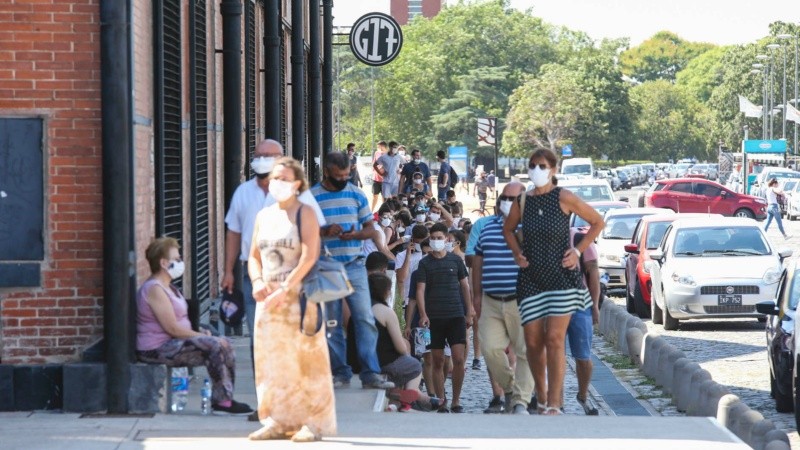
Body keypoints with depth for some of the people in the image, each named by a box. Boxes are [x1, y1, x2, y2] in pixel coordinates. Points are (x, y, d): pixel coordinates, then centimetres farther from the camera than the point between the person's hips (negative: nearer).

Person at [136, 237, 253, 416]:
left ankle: (224, 400, -4)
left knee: (225, 344, 1)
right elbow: (172, 328, -22)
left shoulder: (167, 287, 19)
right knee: (214, 346, -22)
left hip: (170, 344, 11)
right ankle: (221, 401, -16)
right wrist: (202, 336, -14)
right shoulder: (154, 289, -16)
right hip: (157, 350, -11)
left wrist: (201, 334, 0)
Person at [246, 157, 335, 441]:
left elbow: (309, 256, -14)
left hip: (298, 295, -6)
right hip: (269, 298, 6)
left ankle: (312, 422, -3)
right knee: (272, 359, 5)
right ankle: (278, 421, 10)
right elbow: (254, 256, 16)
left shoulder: (305, 213, -4)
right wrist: (258, 282, -5)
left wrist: (284, 289, -20)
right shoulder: (263, 216, 14)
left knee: (304, 358, -5)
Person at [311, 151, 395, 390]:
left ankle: (371, 374, -7)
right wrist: (324, 232, -17)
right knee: (331, 323, 3)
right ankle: (340, 373, 11)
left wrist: (355, 234, -11)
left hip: (354, 266, 1)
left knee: (365, 319, -7)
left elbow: (370, 229, 11)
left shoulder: (356, 195, 9)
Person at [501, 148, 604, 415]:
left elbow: (597, 222, 5)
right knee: (533, 342, 2)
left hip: (561, 277, -4)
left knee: (554, 339, -12)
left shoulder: (564, 198, -5)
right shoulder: (522, 201, 5)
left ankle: (554, 404, -12)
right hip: (531, 280, 4)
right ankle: (541, 398, 18)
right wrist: (517, 253, 7)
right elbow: (508, 229, 23)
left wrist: (578, 251, -2)